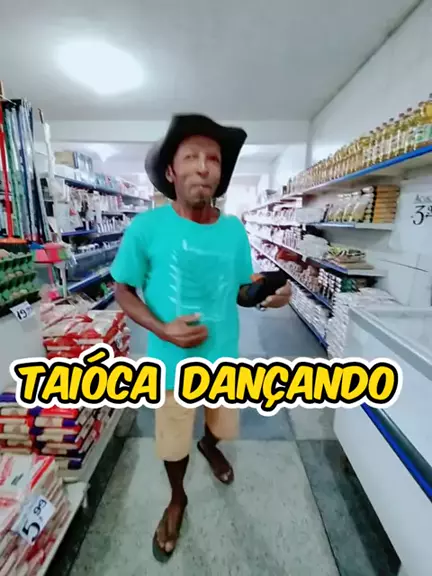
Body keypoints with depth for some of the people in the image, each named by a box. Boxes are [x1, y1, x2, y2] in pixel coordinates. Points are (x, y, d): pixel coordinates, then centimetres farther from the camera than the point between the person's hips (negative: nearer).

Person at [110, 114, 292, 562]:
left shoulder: (234, 230, -7)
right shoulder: (146, 228, -17)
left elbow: (241, 290, 3)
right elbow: (123, 291, -8)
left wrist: (265, 297, -19)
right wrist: (162, 328, -24)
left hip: (225, 359, 3)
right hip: (173, 365, -2)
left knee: (220, 427, 29)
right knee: (172, 444, 20)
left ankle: (209, 447, 68)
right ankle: (177, 499, 55)